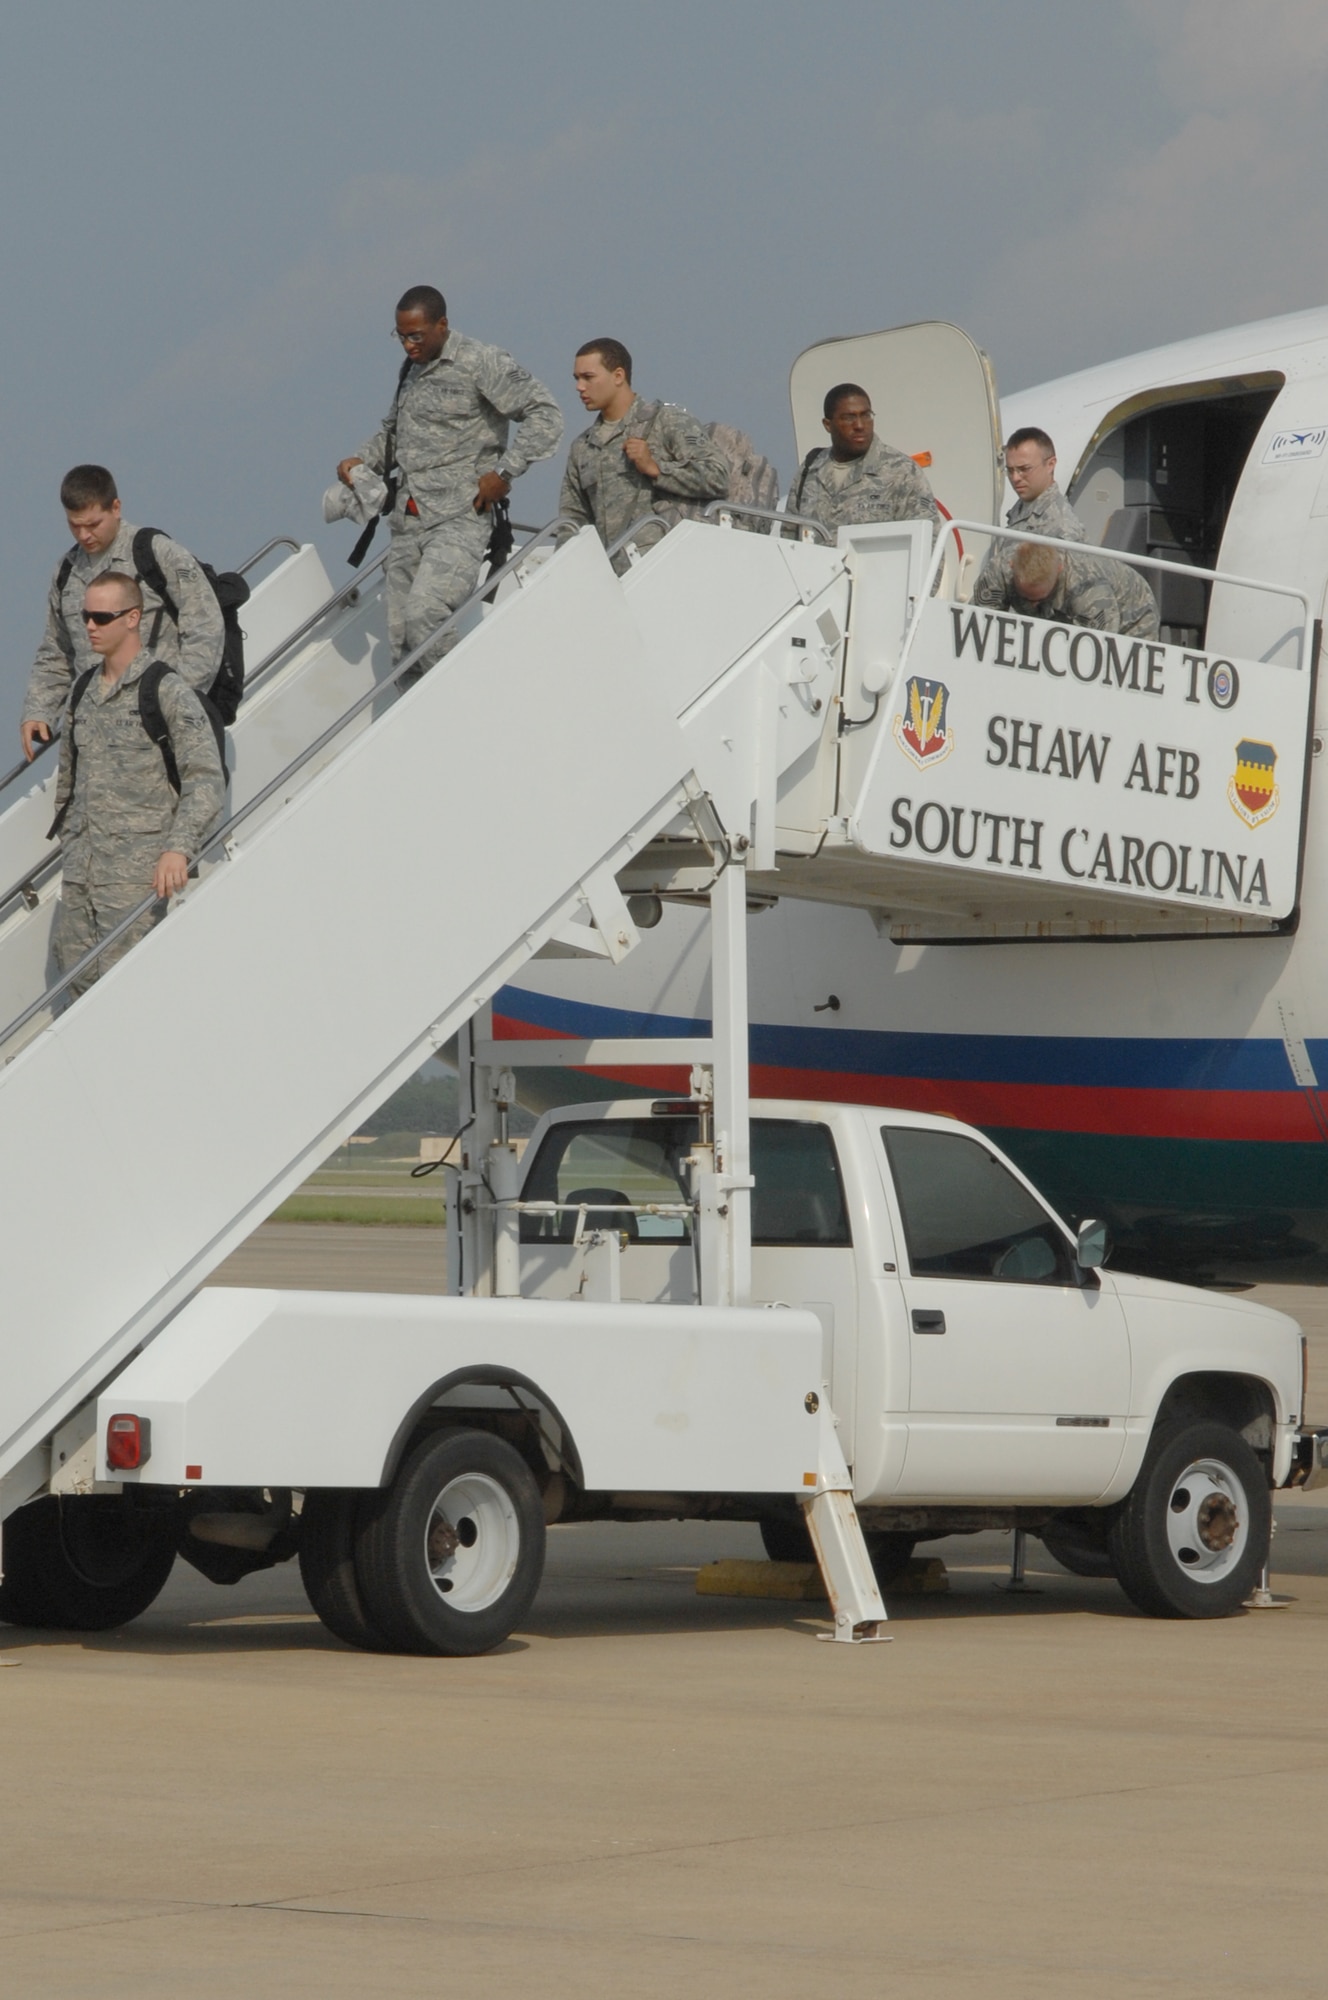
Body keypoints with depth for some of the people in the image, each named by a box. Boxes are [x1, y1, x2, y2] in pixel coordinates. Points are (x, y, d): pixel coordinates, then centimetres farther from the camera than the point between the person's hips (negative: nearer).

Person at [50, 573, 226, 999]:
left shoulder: (167, 689, -6)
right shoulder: (83, 689, 15)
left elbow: (206, 777, -11)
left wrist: (178, 848, -21)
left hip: (137, 868, -7)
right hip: (79, 869, 7)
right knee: (75, 976, 5)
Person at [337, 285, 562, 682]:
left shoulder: (481, 363, -5)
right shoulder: (411, 368, 17)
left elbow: (544, 414, -9)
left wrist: (503, 473, -14)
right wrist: (362, 459, 12)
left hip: (459, 519, -8)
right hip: (408, 523, 8)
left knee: (423, 614, -26)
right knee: (402, 642, 1)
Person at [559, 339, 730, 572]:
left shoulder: (667, 421, 5)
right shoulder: (581, 447, 25)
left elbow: (717, 478, -6)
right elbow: (572, 516, 27)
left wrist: (654, 468, -9)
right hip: (608, 570, 5)